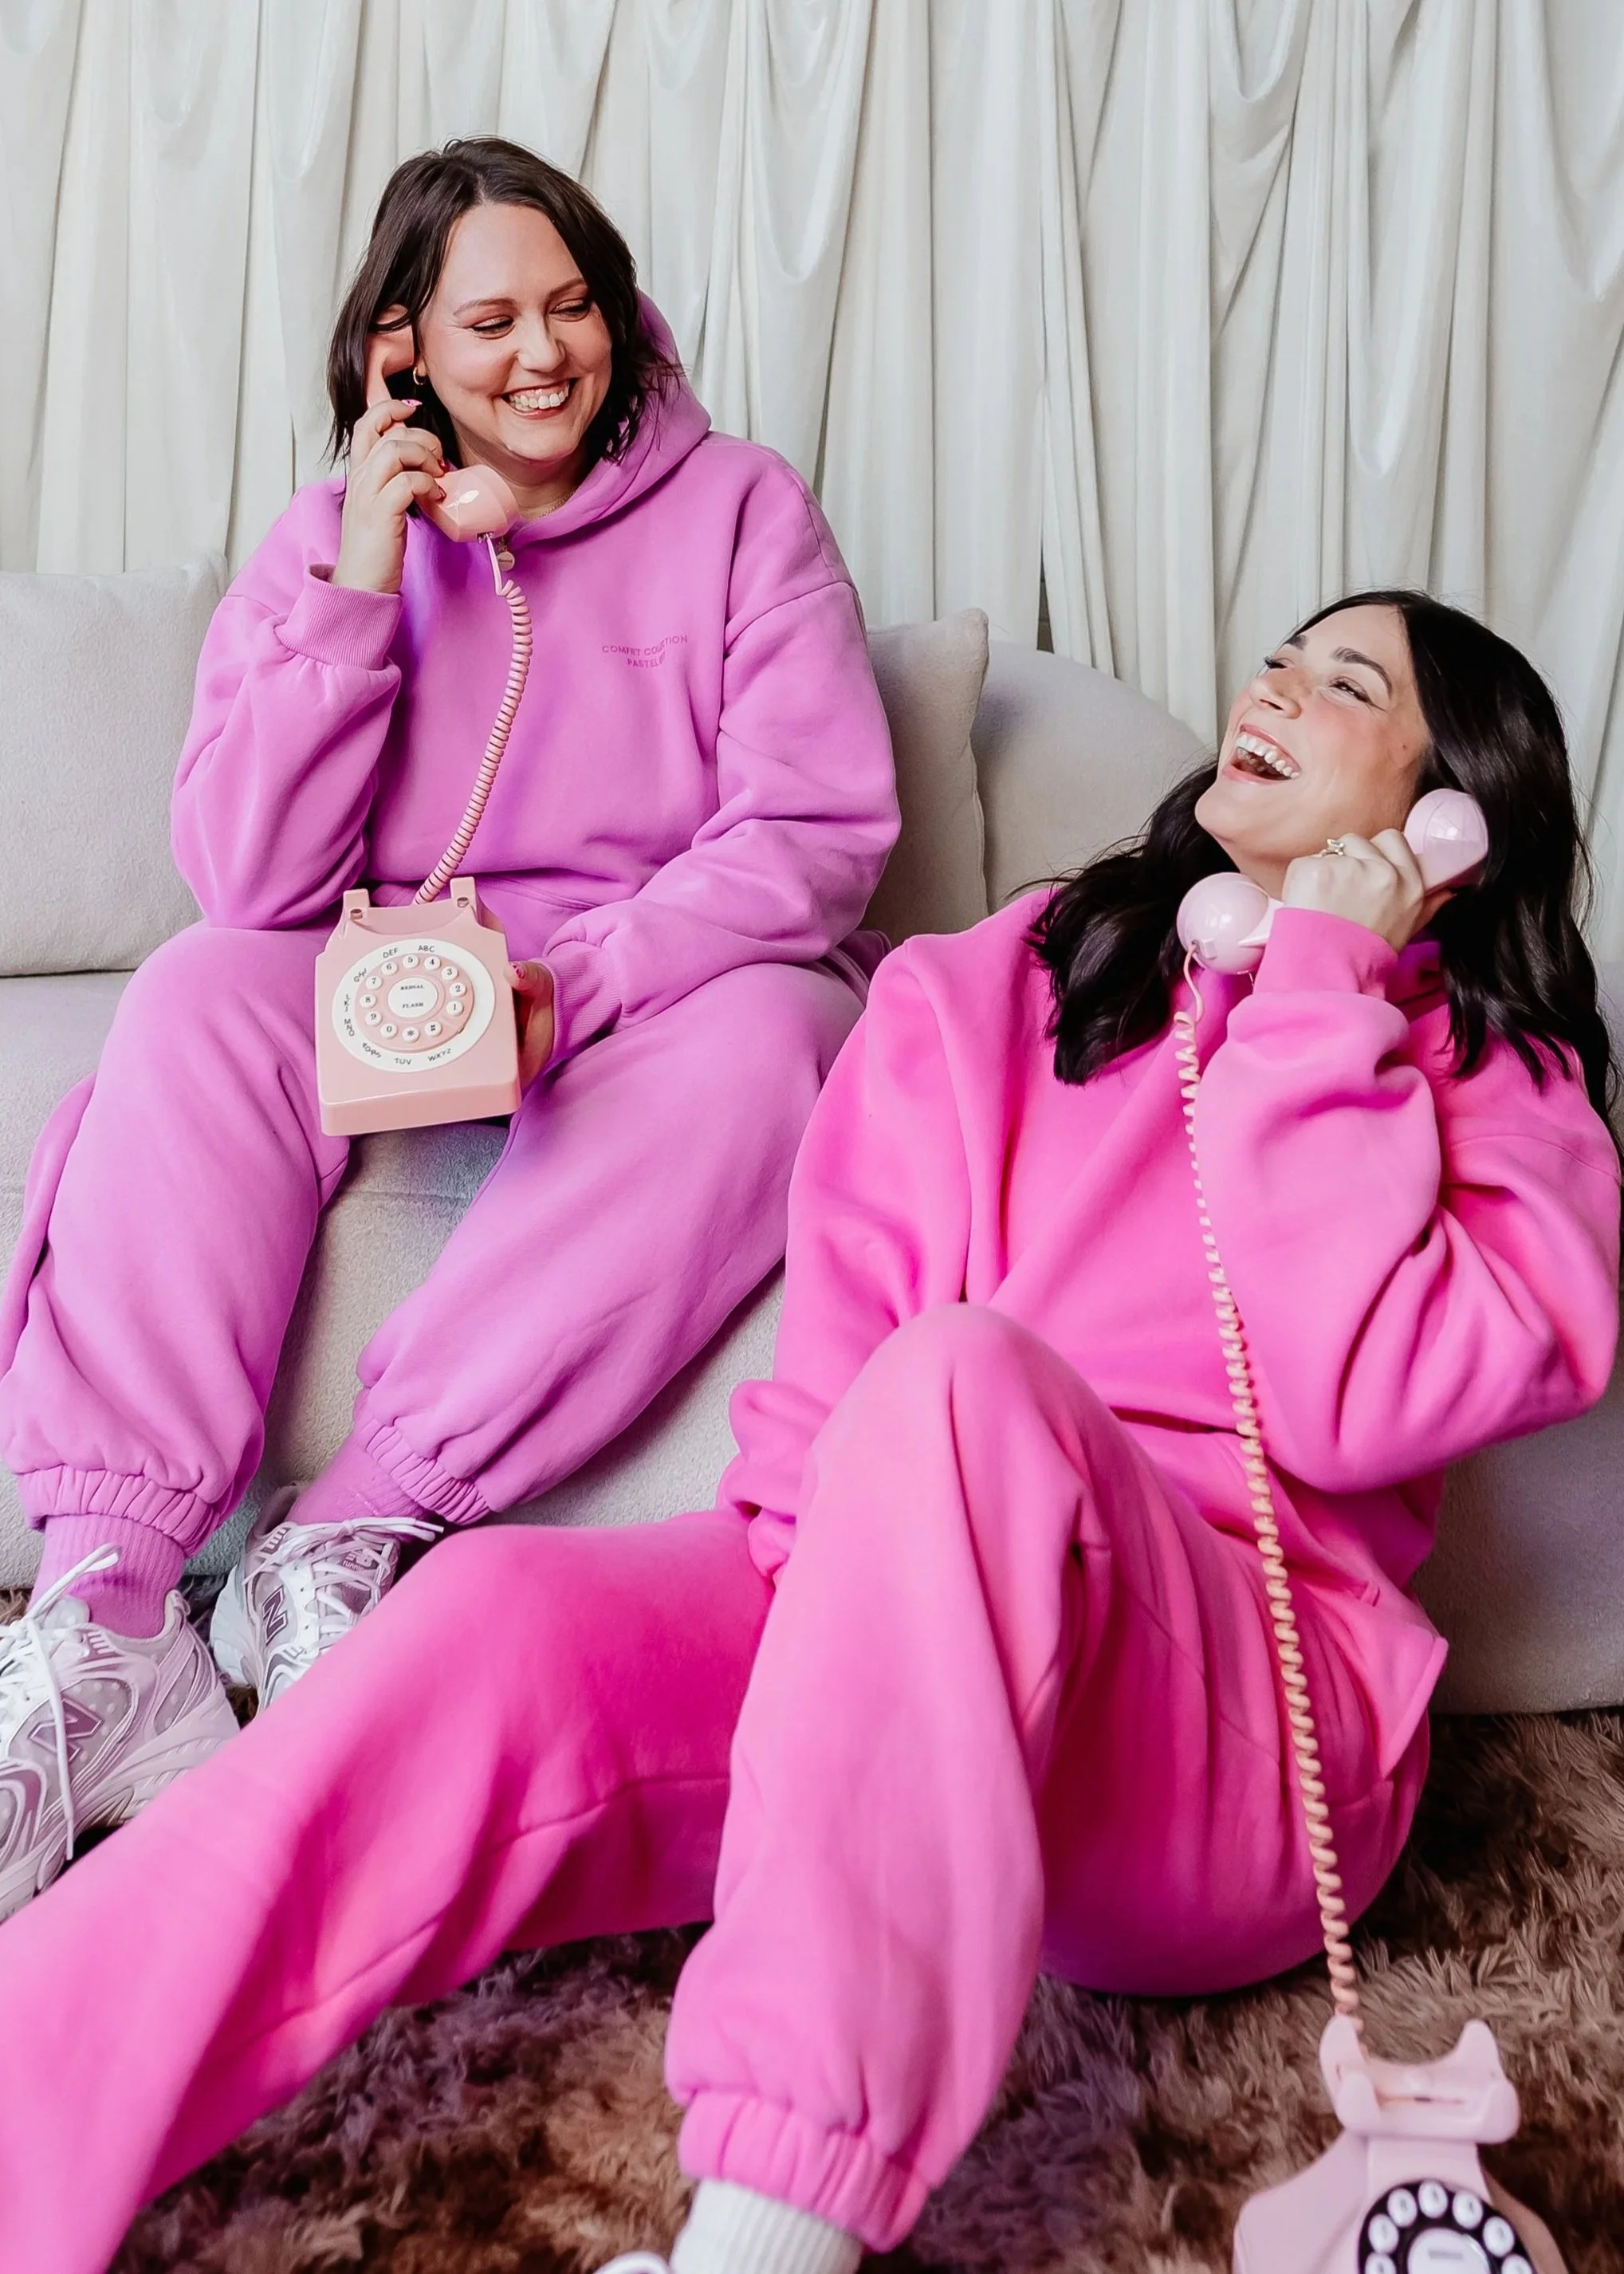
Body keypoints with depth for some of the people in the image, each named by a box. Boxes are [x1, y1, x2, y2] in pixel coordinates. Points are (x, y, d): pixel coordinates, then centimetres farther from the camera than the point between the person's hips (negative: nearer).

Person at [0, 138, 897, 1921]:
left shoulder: (739, 511, 2)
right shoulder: (329, 535, 7)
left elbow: (819, 833, -9)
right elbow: (249, 879, -4)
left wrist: (581, 978, -24)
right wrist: (357, 595, -12)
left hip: (670, 984, -1)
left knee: (760, 1043, -35)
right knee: (196, 1001, -27)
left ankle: (351, 1537, -35)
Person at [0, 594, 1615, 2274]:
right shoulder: (994, 989, 16)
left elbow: (1359, 1404, -10)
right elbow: (840, 1348, 5)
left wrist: (1324, 1005, -6)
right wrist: (823, 1554, -14)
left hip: (1242, 1724, -2)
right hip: (883, 1610, 3)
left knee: (966, 1377, -33)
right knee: (498, 1614, -26)